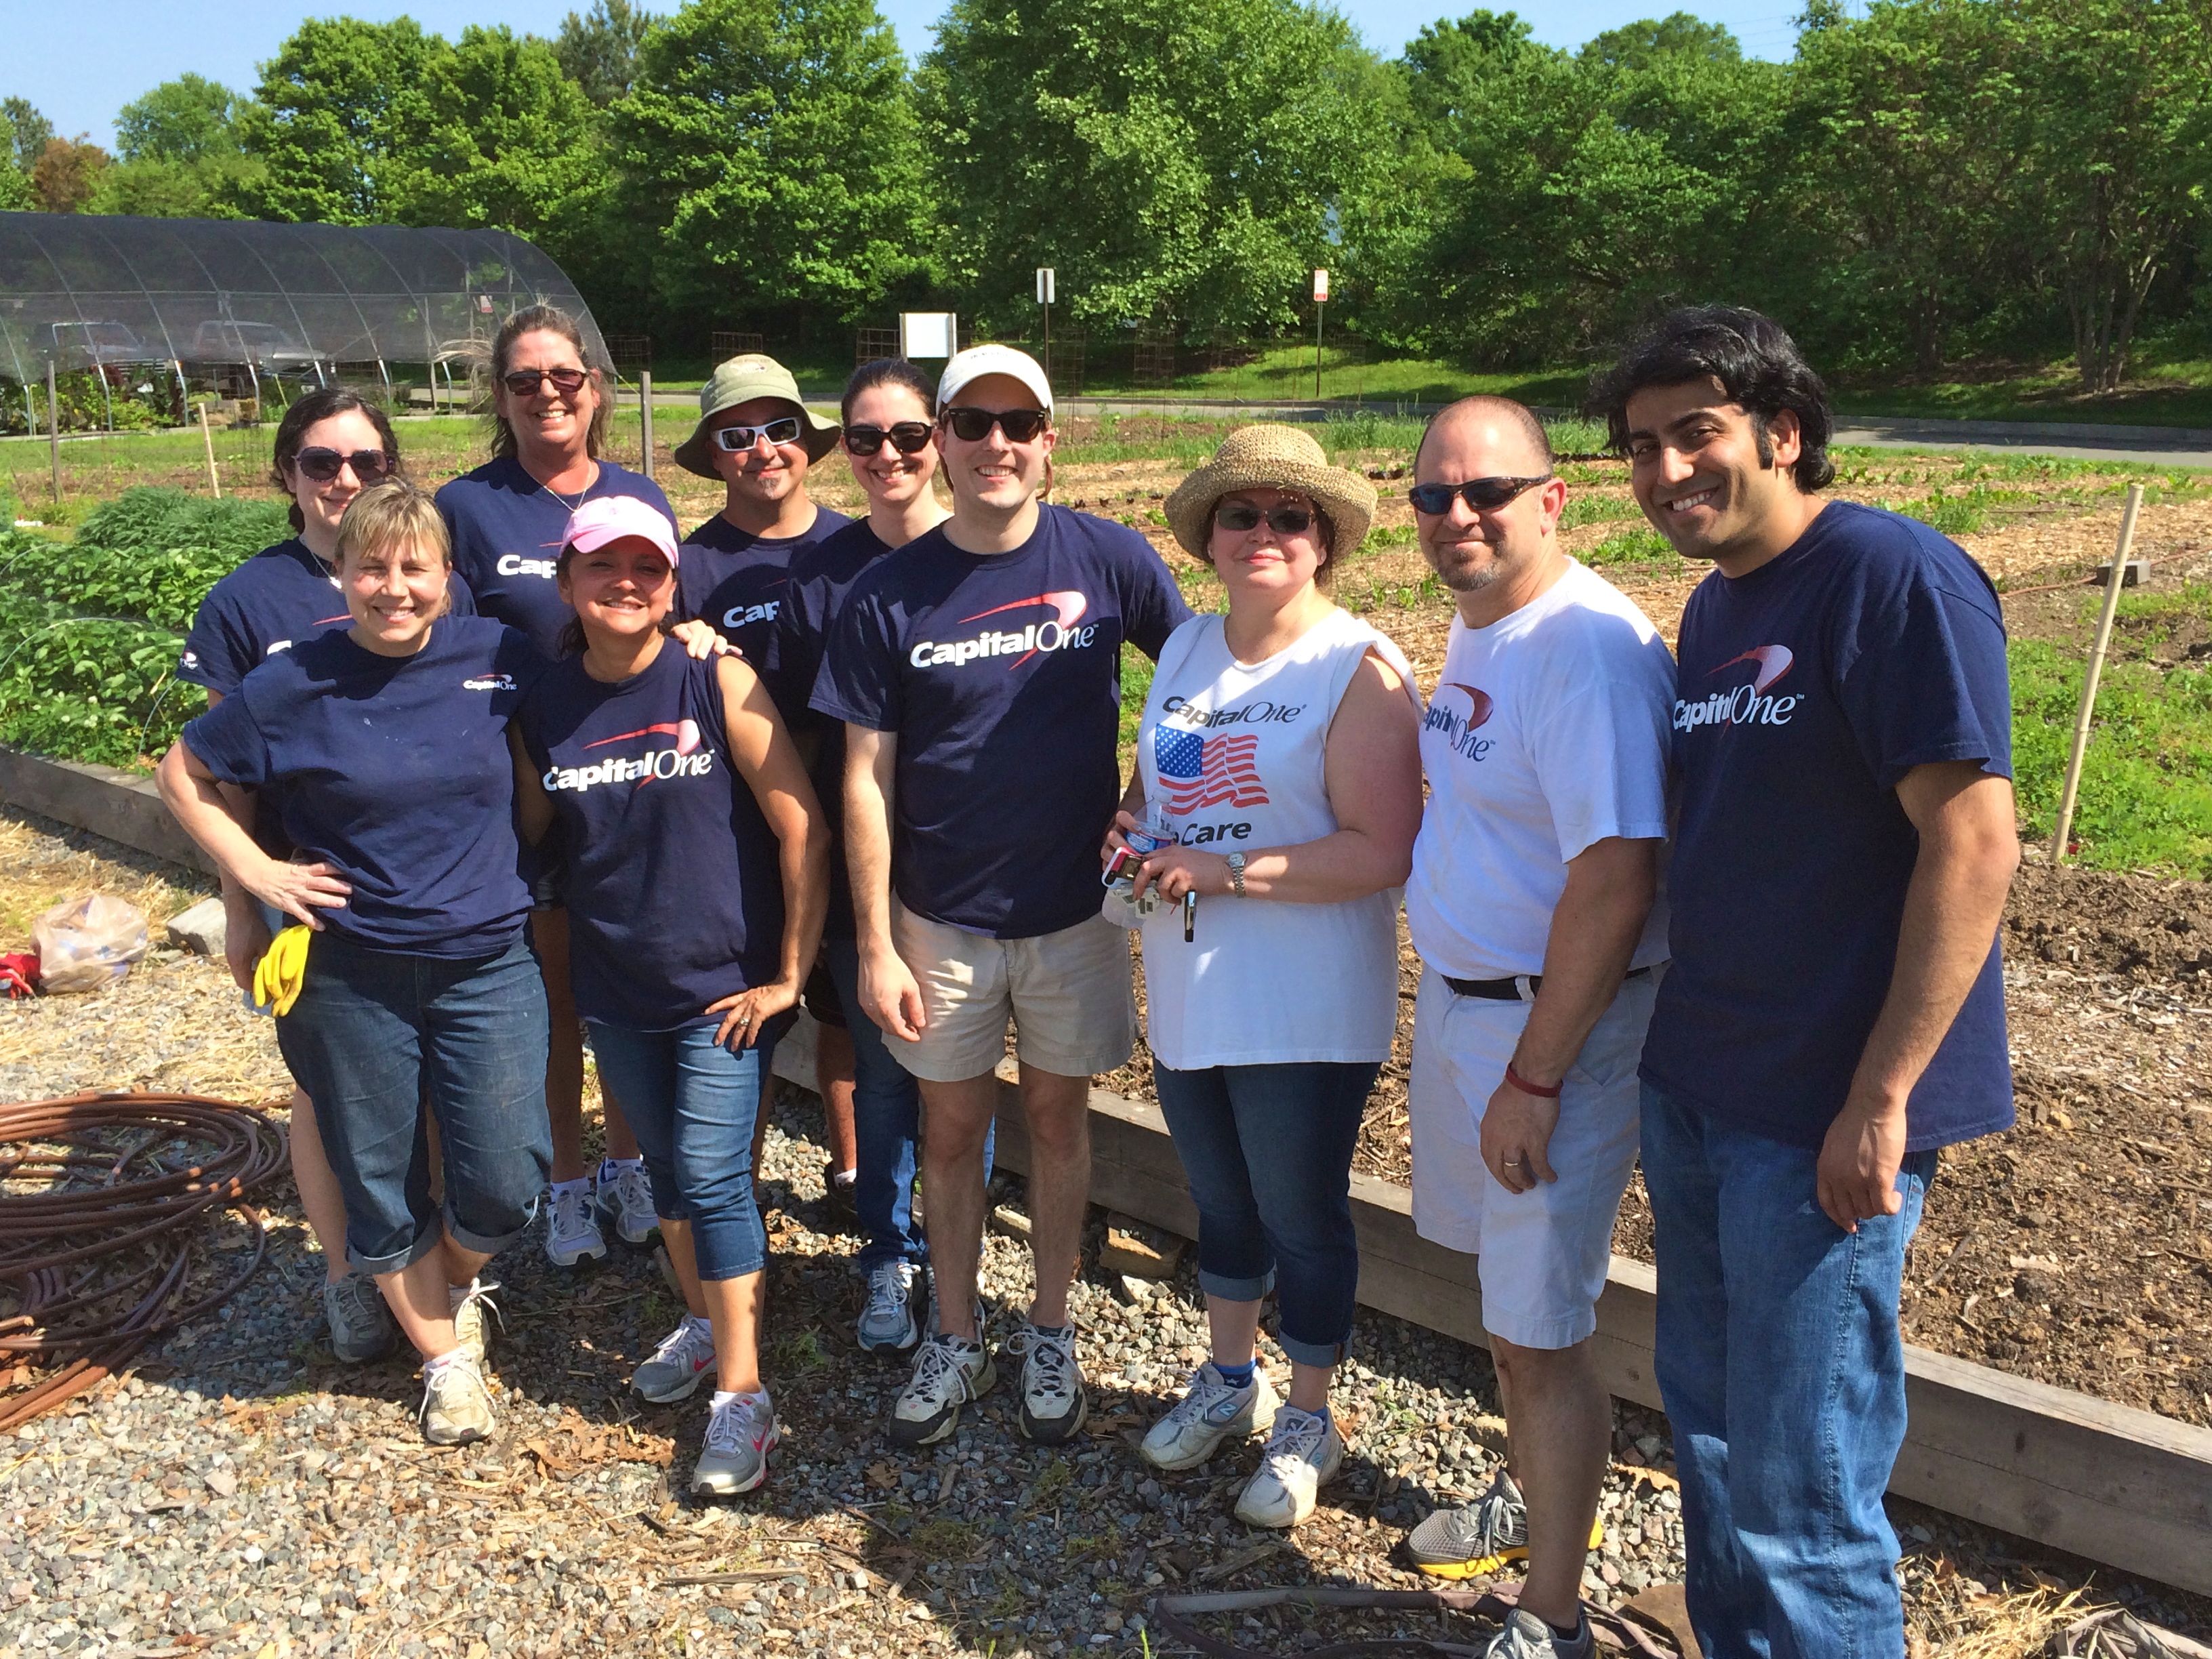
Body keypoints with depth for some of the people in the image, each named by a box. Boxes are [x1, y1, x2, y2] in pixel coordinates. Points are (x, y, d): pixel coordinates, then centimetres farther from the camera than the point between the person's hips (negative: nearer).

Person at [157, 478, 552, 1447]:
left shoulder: (497, 658, -5)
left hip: (488, 967, 1)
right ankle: (447, 1357, 33)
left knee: (503, 1186, 0)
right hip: (351, 979, 0)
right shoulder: (295, 686, -7)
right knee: (381, 1187, 10)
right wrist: (253, 870, -4)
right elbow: (183, 774, 7)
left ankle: (455, 1285, 35)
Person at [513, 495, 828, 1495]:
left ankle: (741, 1395, 6)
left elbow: (801, 828, -12)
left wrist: (791, 972, -11)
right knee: (666, 1168, 17)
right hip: (616, 990, 4)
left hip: (724, 982, -4)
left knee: (712, 1176, -6)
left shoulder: (718, 682, -12)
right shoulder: (543, 710, 0)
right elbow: (530, 840, 13)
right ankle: (702, 1321, 39)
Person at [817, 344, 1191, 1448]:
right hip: (941, 915, 1)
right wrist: (875, 946, -6)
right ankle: (955, 1340, 32)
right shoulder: (888, 596, -7)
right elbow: (866, 779, -4)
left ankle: (1050, 1334, 33)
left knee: (1057, 1116, 14)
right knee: (950, 1125, 13)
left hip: (1073, 903, 0)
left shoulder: (1109, 560, -8)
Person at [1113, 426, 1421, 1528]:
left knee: (1302, 1217, 9)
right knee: (1219, 1201, 23)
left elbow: (1382, 852, -21)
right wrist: (1127, 829, -3)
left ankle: (1307, 1422, 31)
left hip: (1304, 1011, -6)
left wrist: (1227, 869, -24)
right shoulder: (1185, 650, 8)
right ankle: (1229, 1378, 45)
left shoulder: (1359, 669, -15)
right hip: (1188, 996, 7)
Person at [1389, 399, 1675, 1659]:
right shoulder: (1476, 625, 8)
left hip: (1559, 1020, -9)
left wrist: (1534, 1077, -23)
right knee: (1505, 1285, 24)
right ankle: (1531, 1495, 46)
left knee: (1542, 1332, 1)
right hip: (1458, 993, 9)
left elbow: (1612, 883, -27)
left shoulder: (1590, 648, -23)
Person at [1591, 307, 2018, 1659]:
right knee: (1708, 1426, 20)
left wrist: (1880, 1100, -20)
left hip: (1824, 1118, -8)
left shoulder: (1898, 579, -14)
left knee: (1800, 1483, 2)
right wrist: (1671, 1042, 14)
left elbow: (1976, 845, -20)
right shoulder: (1715, 606, 11)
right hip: (1694, 1091, 8)